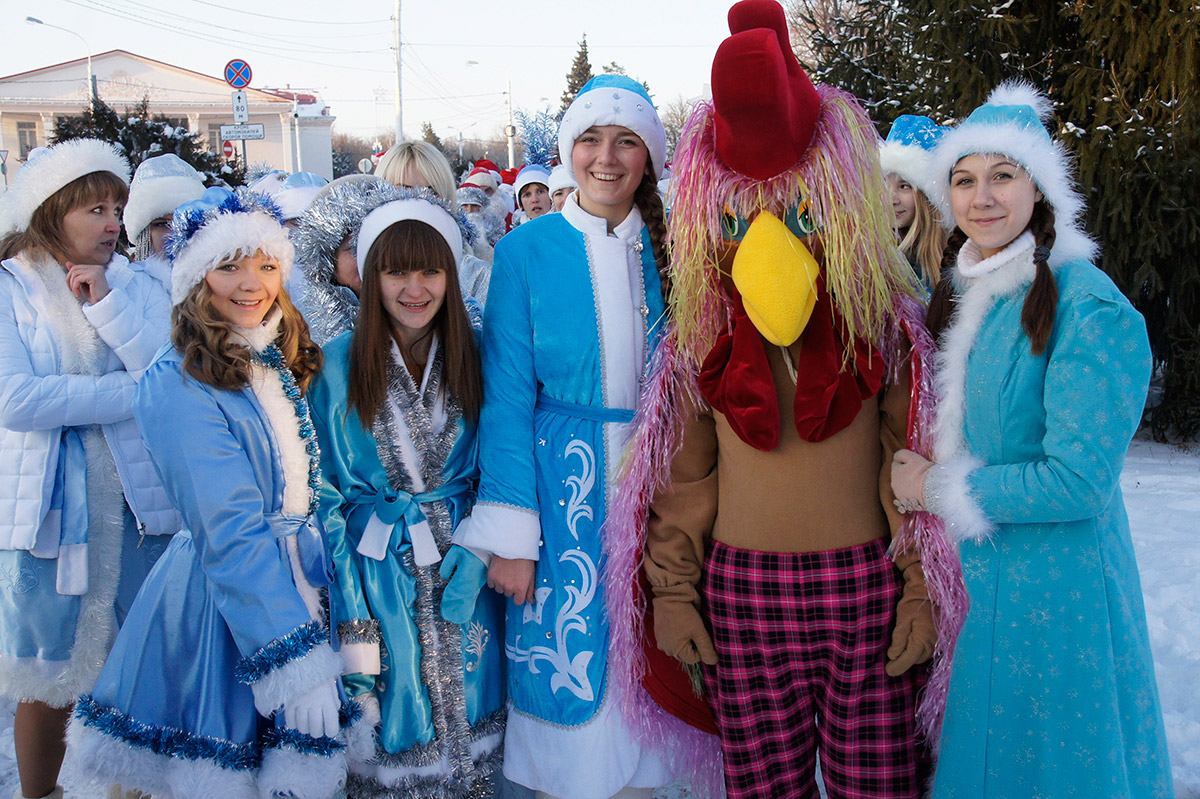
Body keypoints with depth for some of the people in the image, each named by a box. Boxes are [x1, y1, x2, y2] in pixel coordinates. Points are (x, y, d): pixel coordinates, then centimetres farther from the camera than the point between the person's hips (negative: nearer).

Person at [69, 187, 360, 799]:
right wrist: (292, 655, -23)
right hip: (222, 598, -7)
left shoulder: (285, 361, 5)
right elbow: (230, 535, -22)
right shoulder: (177, 386, -18)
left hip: (297, 581, 7)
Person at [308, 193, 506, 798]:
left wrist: (475, 552, -12)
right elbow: (330, 494, -5)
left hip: (462, 564, 2)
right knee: (394, 727, 8)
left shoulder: (472, 353, 0)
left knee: (467, 728, 12)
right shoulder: (338, 364, -7)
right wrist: (351, 620, -10)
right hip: (381, 572, -2)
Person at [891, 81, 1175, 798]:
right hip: (967, 574, 7)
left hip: (1053, 590, -7)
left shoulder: (1090, 310, -19)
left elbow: (1077, 482, -22)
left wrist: (938, 489, -15)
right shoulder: (962, 294, 5)